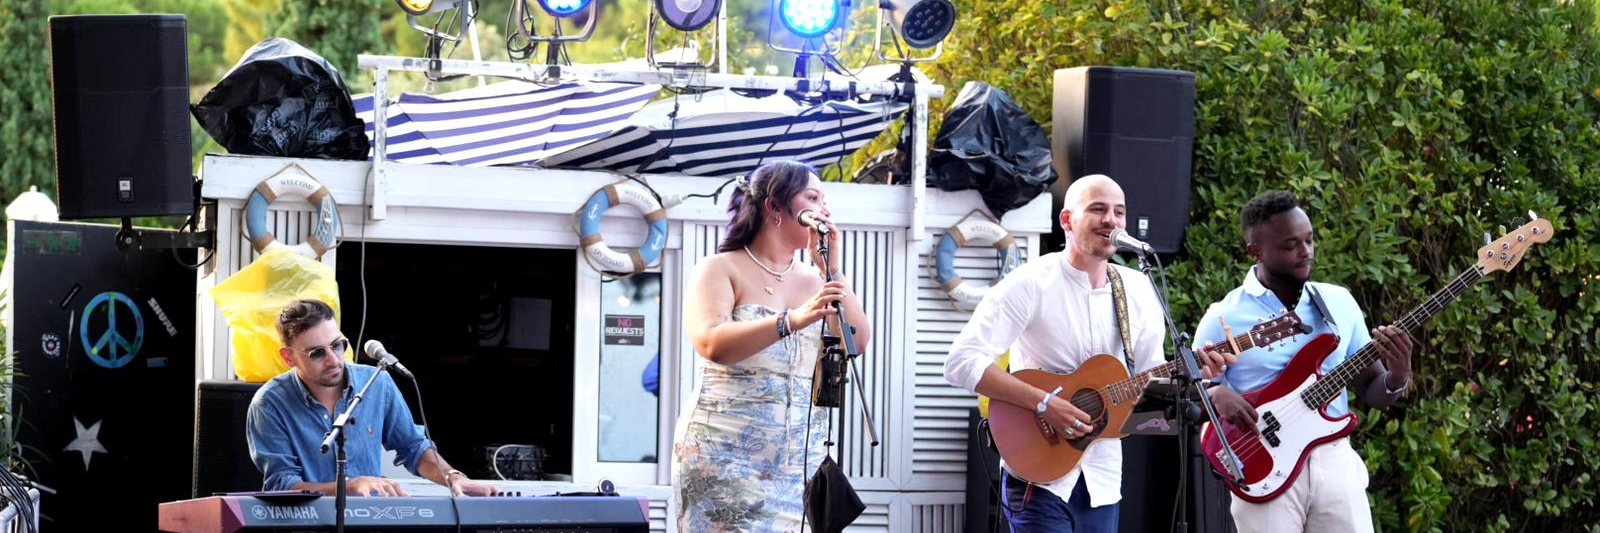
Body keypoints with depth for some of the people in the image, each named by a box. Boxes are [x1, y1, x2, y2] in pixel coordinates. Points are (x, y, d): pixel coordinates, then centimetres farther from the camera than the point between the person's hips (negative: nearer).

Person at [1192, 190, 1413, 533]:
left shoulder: (1339, 303, 9)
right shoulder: (1224, 318, -2)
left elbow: (1373, 391, 12)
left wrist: (1398, 376, -10)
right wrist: (1216, 395, -19)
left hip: (1335, 461, 3)